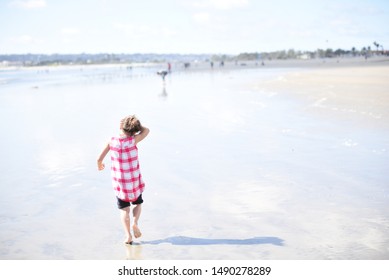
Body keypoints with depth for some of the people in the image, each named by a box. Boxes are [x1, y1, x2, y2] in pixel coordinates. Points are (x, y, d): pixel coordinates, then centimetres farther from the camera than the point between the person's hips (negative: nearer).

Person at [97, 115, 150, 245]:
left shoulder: (112, 141, -9)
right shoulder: (133, 140, -16)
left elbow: (100, 158, -1)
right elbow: (146, 130, 2)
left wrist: (100, 164, 20)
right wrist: (136, 124, 4)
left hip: (119, 182, 1)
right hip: (134, 181, -1)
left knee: (124, 210, 12)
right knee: (138, 203, 23)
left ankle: (128, 235, -2)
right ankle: (135, 223, -2)